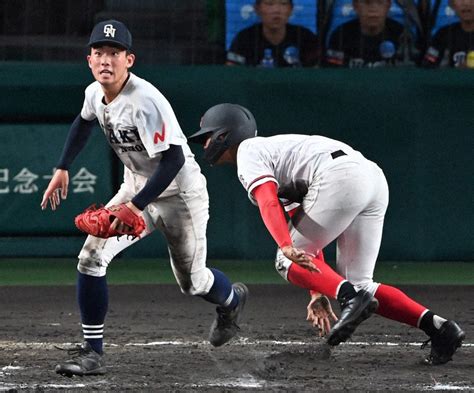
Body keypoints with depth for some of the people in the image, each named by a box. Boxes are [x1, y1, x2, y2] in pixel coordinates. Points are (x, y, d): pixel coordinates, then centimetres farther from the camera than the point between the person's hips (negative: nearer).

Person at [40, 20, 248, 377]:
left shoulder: (145, 101, -30)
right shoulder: (95, 94, -6)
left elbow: (173, 160, -32)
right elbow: (84, 123, 20)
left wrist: (135, 207, -36)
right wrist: (63, 169, 15)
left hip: (180, 193, -6)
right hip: (136, 188, 7)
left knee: (192, 282, 8)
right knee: (91, 259, -13)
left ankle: (232, 298, 45)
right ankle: (92, 353, -7)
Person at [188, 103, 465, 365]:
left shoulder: (249, 151, 9)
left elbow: (269, 204, -13)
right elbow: (312, 233, 36)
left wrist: (288, 247, -28)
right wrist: (319, 290, 35)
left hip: (338, 177, -9)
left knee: (288, 262, 3)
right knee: (359, 285, 9)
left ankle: (350, 297, -22)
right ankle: (437, 326, -7)